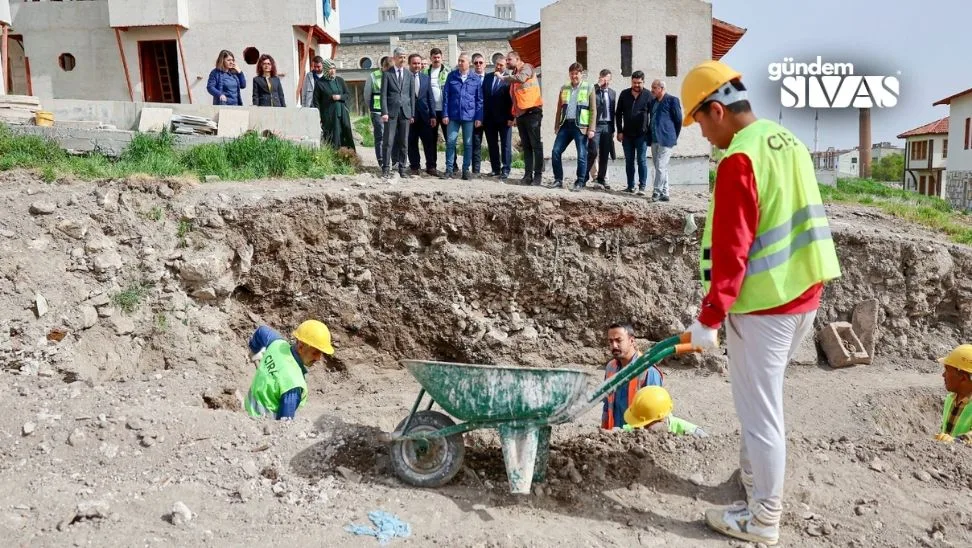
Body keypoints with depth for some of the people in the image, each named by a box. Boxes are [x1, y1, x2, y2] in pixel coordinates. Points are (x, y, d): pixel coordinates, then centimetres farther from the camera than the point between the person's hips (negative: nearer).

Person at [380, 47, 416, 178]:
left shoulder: (409, 74, 11)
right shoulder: (387, 74, 3)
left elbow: (412, 95, 11)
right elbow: (383, 94, -1)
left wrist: (412, 113, 5)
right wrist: (384, 112, -10)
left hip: (405, 111, 3)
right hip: (391, 111, -3)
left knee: (403, 142, 4)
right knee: (389, 141, -4)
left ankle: (402, 169, 10)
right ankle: (386, 169, -2)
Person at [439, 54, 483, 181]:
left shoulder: (476, 78, 2)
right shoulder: (452, 76, 5)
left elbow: (479, 99, 4)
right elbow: (446, 95, 5)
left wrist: (479, 117, -2)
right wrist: (445, 114, -2)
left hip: (469, 116, 0)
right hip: (453, 115, 1)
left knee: (468, 144, 5)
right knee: (450, 142, -1)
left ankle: (466, 170, 13)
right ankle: (449, 169, 6)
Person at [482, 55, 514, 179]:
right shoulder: (488, 77, 10)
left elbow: (512, 99, -9)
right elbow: (483, 96, 9)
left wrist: (511, 117, -15)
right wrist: (482, 115, 4)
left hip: (503, 118, -5)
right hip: (489, 117, 5)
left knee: (506, 144, 1)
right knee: (492, 144, 9)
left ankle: (505, 170, 5)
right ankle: (495, 168, 16)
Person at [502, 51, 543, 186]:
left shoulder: (526, 67, -3)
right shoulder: (513, 75, 20)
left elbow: (521, 78, -25)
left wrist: (504, 78, -13)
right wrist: (514, 115, 15)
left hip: (532, 112, -8)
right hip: (520, 114, 8)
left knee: (536, 145, -5)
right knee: (526, 146, 6)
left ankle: (538, 175, -5)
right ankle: (528, 175, 7)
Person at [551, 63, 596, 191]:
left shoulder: (588, 88, 2)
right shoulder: (564, 88, 14)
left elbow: (593, 110, -1)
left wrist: (591, 129, -9)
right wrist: (556, 126, 10)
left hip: (580, 126, -4)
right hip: (565, 125, 4)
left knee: (582, 155, -3)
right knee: (556, 151, -2)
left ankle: (580, 183, 6)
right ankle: (558, 180, 9)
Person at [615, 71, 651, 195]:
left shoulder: (648, 96, -3)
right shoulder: (624, 94, 4)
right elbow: (618, 113, 7)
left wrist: (650, 132, -6)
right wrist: (619, 131, 1)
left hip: (642, 134, -3)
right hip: (627, 134, 3)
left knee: (641, 160, -2)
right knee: (629, 161, 9)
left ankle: (642, 187, 1)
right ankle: (630, 186, 16)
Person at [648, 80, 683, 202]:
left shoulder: (672, 100, -4)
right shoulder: (653, 101, 16)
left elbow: (678, 120, -2)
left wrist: (674, 136, 3)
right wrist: (650, 136, 12)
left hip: (665, 139, -7)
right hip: (654, 139, 7)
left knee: (661, 166, -10)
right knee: (659, 167, 9)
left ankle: (657, 192, -6)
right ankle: (664, 193, 14)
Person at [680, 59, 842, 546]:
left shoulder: (740, 159, -18)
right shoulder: (788, 141, 9)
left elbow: (731, 251, -22)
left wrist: (709, 317, -16)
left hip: (763, 305, -9)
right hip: (803, 294, 9)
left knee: (759, 410, 3)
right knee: (759, 398, 23)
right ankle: (753, 477, 39)